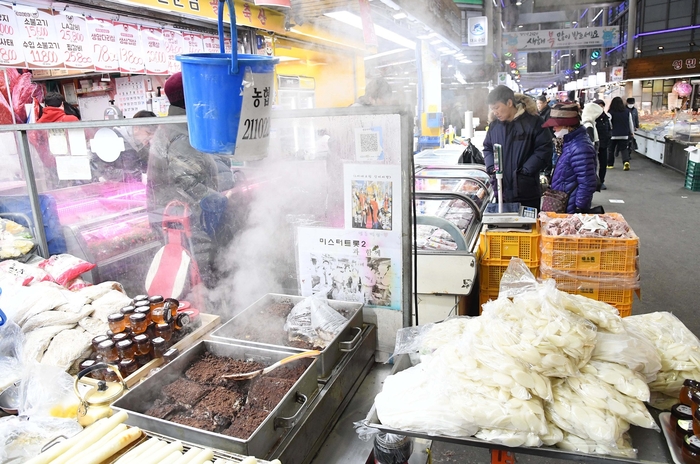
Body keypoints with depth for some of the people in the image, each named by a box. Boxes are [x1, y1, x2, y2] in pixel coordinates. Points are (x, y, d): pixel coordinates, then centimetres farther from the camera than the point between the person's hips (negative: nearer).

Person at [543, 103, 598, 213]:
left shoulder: (580, 148, -22)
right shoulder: (570, 141, 8)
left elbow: (587, 184, -23)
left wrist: (579, 210, -19)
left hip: (571, 211, -9)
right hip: (563, 207, 9)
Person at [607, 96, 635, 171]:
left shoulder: (611, 113, -10)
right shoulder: (627, 112, 2)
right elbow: (631, 123, 10)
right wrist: (632, 133, 22)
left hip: (613, 135, -3)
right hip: (624, 135, 3)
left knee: (611, 149, 11)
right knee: (624, 149, 7)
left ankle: (610, 164, 17)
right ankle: (626, 162, -15)